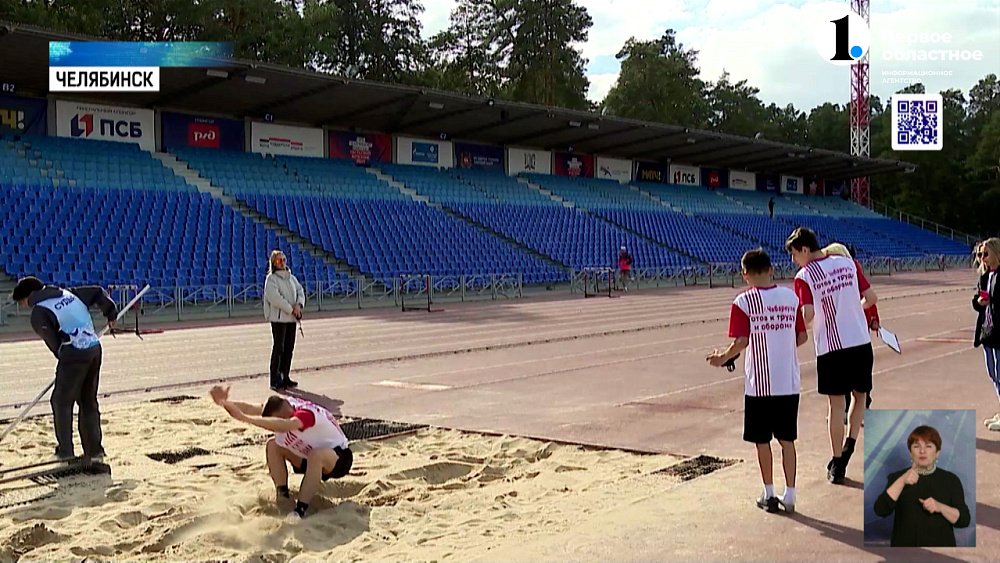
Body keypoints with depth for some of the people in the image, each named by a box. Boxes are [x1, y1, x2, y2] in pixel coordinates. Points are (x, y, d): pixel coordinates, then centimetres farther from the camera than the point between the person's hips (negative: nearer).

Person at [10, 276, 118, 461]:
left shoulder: (38, 313, -4)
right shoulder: (68, 293, 14)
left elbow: (54, 343, -3)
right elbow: (98, 293, 15)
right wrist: (111, 313, 28)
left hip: (73, 354, -7)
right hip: (95, 349, 7)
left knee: (61, 401, 7)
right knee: (89, 401, 16)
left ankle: (65, 451, 6)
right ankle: (94, 449, 18)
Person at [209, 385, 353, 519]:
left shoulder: (306, 413, -35)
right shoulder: (281, 407, -12)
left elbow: (285, 425, -56)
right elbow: (251, 408, -23)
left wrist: (244, 418, -61)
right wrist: (225, 403, -40)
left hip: (339, 459, -8)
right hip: (310, 457, 8)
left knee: (317, 455, -40)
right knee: (273, 445, -6)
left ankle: (300, 511, -35)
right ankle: (283, 499, -5)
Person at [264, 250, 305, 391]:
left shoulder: (291, 277, 15)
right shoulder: (271, 279, -7)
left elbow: (300, 291, 10)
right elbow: (275, 297, -18)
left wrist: (299, 305, -10)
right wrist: (291, 309, -18)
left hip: (292, 318, 7)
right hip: (278, 318, -7)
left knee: (289, 348, 9)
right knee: (278, 348, -7)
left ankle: (285, 377, 17)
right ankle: (275, 381, -3)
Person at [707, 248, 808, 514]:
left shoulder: (743, 302, -10)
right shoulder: (791, 297, 3)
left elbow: (741, 342, -14)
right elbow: (802, 337, 7)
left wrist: (722, 358, 3)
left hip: (759, 383, -3)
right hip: (789, 382, 4)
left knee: (762, 440, 10)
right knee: (787, 439, 12)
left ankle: (769, 495, 17)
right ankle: (789, 495, 15)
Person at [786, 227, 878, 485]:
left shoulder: (804, 276, -8)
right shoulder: (848, 263, 4)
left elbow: (808, 315, -18)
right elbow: (871, 298, 6)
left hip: (831, 347, -3)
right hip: (861, 342, 3)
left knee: (836, 404, 7)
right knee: (860, 396, 21)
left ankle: (837, 465, 13)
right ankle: (848, 446, 7)